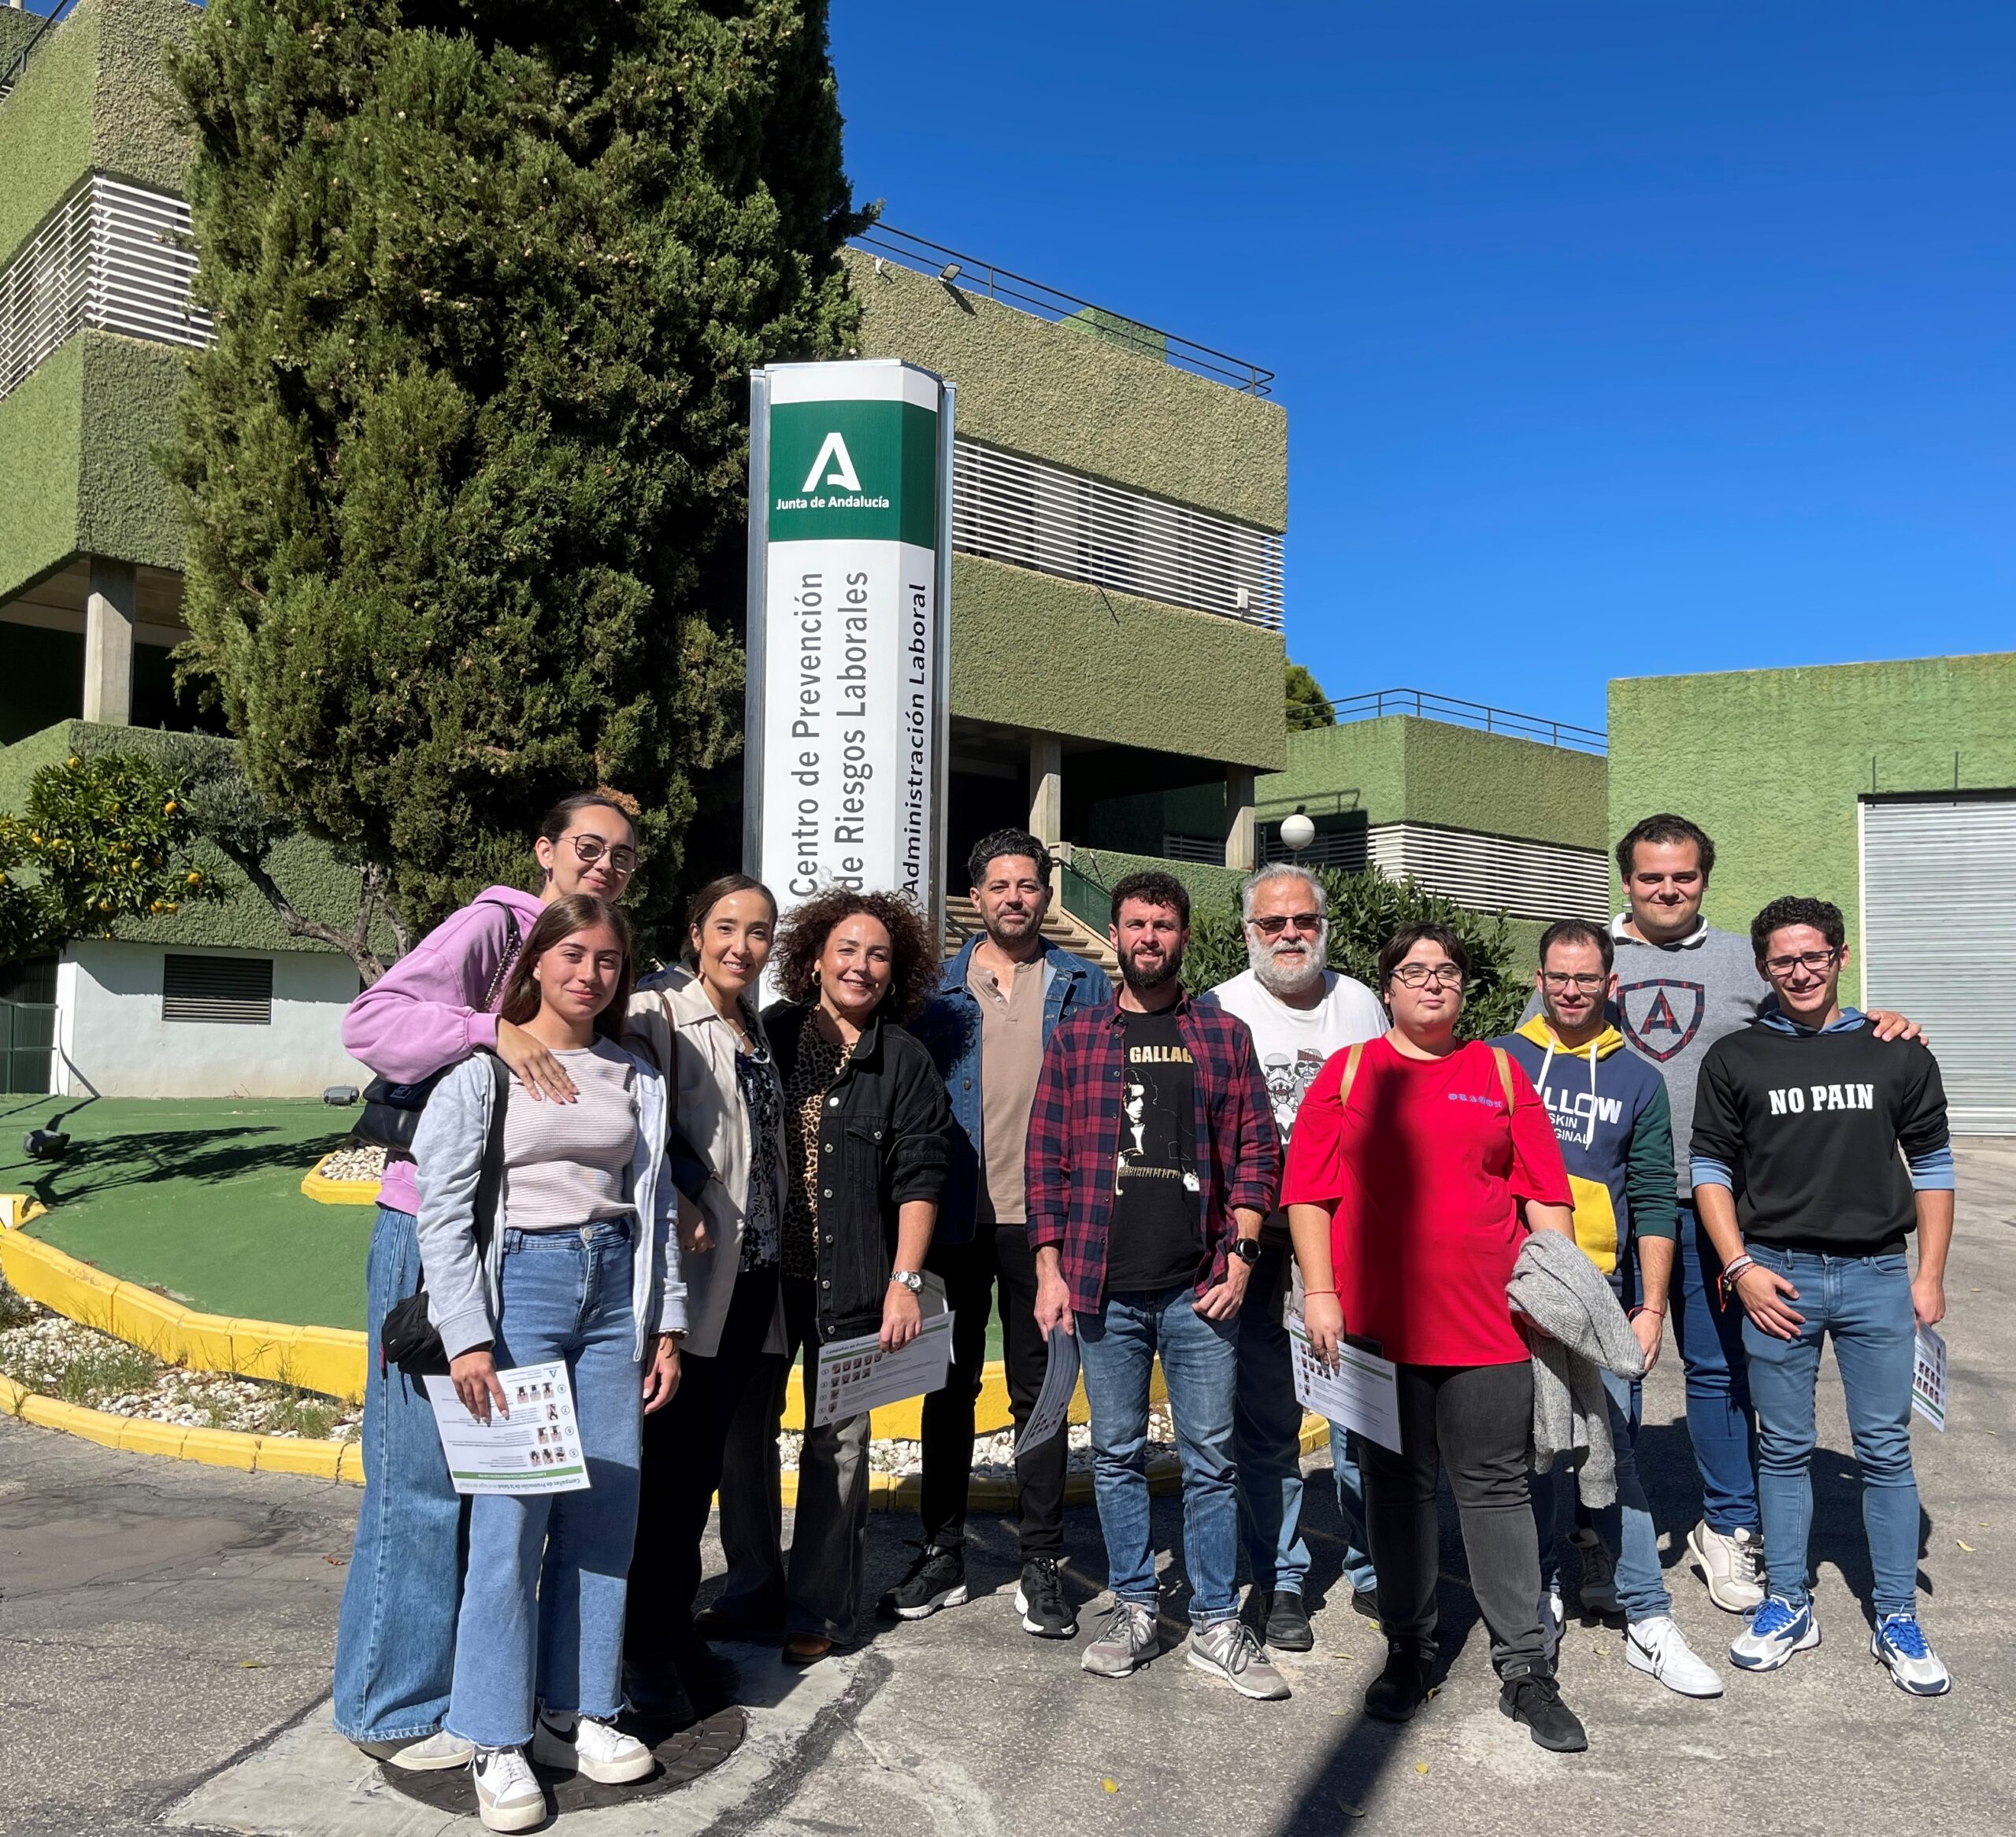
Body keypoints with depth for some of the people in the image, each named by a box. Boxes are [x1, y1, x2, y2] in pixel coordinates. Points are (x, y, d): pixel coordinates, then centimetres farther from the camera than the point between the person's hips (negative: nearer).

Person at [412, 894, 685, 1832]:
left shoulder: (637, 1079, 11)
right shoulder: (483, 1068, -3)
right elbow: (441, 1207, -7)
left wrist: (665, 1325, 9)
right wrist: (467, 1337, -13)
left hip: (613, 1285, 5)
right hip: (520, 1281, -4)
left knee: (607, 1506, 6)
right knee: (513, 1513, -6)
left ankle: (577, 1712, 21)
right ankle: (499, 1741, 6)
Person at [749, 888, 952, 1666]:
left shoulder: (906, 1061, 4)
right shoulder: (770, 1033, 8)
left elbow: (919, 1177, 0)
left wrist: (905, 1281, -7)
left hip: (854, 1281, -1)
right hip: (759, 1269, 2)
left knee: (837, 1443, 2)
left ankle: (818, 1610, 15)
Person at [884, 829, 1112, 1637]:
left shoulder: (1083, 986, 6)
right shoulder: (941, 988, 7)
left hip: (1045, 1218, -1)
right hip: (956, 1215, 1)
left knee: (1039, 1388, 6)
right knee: (951, 1386, 9)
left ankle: (1041, 1566, 16)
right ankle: (942, 1554, 22)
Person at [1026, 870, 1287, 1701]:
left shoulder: (1224, 1035, 7)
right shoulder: (1076, 1038, 7)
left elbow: (1257, 1152, 5)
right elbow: (1046, 1160, 5)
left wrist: (1239, 1258, -4)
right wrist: (1050, 1270, -1)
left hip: (1199, 1288, 0)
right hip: (1104, 1287, 1)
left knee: (1210, 1459, 5)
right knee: (1117, 1454, 10)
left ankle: (1216, 1624, 17)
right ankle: (1133, 1608, 24)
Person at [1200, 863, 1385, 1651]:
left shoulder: (1360, 1005, 9)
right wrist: (1252, 1221, -9)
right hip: (1258, 1245, -2)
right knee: (1267, 1423, 4)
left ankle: (1371, 1570, 24)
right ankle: (1281, 1583, 18)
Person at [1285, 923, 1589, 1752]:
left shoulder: (1500, 1073, 11)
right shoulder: (1349, 1071, 7)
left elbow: (1546, 1194, 9)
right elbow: (1308, 1188, 2)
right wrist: (1320, 1292, -5)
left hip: (1488, 1322, 1)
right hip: (1379, 1320, 0)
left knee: (1496, 1487, 4)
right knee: (1397, 1484, 9)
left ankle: (1526, 1670, 13)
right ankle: (1409, 1652, 23)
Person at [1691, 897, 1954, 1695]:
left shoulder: (1899, 1053, 5)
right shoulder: (1735, 1059, 3)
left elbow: (1931, 1166, 9)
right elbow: (1710, 1171, 4)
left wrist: (1930, 1275, 3)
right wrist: (1741, 1268, -5)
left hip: (1877, 1276, 0)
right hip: (1776, 1276, 0)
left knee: (1885, 1450, 5)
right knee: (1783, 1448, 8)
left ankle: (1897, 1622, 18)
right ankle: (1787, 1606, 21)